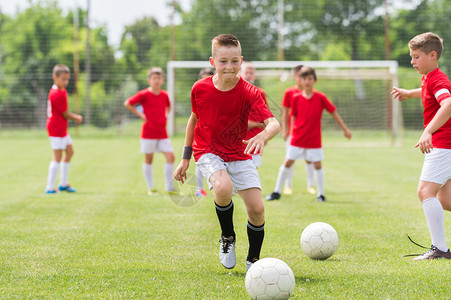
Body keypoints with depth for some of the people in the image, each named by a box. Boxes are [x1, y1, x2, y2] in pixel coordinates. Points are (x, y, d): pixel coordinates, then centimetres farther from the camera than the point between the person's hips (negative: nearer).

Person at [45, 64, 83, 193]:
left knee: (69, 152, 17)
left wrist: (75, 117, 2)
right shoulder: (57, 94, -21)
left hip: (62, 128, 11)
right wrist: (77, 118, 1)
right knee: (57, 156, -7)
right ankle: (50, 187, -4)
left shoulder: (62, 91, 11)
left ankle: (64, 183, 25)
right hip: (56, 128, -11)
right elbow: (65, 114, -16)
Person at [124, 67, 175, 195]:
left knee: (171, 157, -5)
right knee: (148, 159, 4)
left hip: (162, 133, 4)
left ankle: (170, 187, 3)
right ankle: (150, 188, 14)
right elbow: (127, 103, -4)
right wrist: (140, 115, -7)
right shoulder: (144, 94, -8)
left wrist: (165, 116, 11)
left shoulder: (164, 95, 6)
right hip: (148, 132, -4)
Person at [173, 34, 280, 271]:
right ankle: (227, 238, -4)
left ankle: (253, 259, 16)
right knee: (223, 187, -32)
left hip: (239, 154, 1)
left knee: (257, 208, -10)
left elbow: (274, 123, -29)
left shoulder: (248, 92, -16)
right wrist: (185, 158, 10)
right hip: (208, 152, -1)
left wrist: (263, 136, -53)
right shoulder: (200, 89, -10)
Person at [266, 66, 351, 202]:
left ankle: (320, 194, 14)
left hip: (314, 140, -1)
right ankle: (277, 192, 12)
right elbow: (293, 117, 8)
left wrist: (345, 129, 4)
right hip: (297, 139, 1)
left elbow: (334, 112, 2)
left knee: (317, 164, 0)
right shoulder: (296, 98, -2)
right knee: (287, 162, 2)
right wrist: (292, 132, 4)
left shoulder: (321, 98, -5)